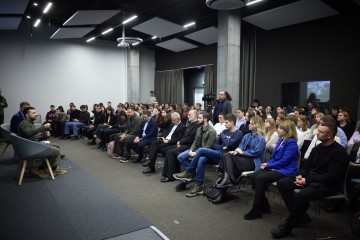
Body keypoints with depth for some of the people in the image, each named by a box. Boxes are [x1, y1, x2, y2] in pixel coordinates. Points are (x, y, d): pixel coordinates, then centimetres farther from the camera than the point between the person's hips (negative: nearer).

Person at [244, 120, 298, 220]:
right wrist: (267, 164, 0)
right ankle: (264, 206, 0)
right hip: (275, 167, 9)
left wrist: (268, 165, -12)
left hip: (285, 171, -9)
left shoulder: (292, 143, -13)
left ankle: (256, 210, -17)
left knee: (260, 178, -27)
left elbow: (284, 161, -19)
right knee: (253, 176, -11)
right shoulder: (281, 140, 14)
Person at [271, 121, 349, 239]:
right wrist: (301, 175, -8)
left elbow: (331, 176, -21)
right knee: (282, 183, -6)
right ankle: (301, 216, -3)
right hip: (311, 179, 8)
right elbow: (307, 166, 14)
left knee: (303, 194, -35)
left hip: (328, 185, -8)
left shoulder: (339, 152, -14)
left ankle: (287, 227, -17)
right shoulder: (318, 148, 9)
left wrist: (307, 180, -23)